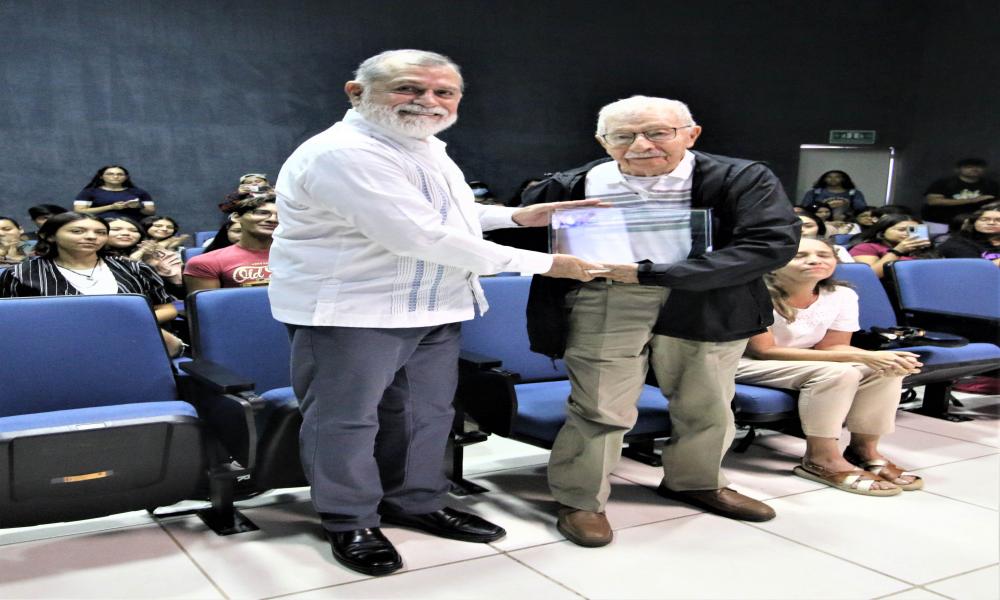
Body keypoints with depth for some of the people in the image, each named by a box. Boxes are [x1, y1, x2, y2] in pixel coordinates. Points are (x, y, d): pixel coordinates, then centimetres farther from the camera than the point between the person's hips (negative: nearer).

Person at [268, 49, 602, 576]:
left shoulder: (426, 146, 10)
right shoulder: (344, 153, -22)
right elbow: (421, 235, -27)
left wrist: (514, 216, 13)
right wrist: (542, 263, -20)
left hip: (432, 308, 9)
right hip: (349, 309, -9)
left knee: (426, 412, 16)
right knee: (346, 419, 4)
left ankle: (416, 503, 34)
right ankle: (350, 522, 22)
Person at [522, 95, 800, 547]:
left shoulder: (742, 180, -6)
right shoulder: (572, 186, -1)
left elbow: (772, 244, -19)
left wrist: (650, 272, -22)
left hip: (707, 308, 2)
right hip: (605, 306, -1)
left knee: (707, 406, 15)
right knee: (600, 409, -1)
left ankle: (696, 481, 40)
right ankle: (580, 500, 20)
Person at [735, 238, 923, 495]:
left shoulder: (842, 295, -8)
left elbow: (832, 347, -3)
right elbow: (763, 351, -26)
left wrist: (874, 358, -28)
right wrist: (859, 356, -29)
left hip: (798, 363, 7)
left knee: (885, 371, -15)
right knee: (836, 373, -30)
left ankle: (864, 449, -1)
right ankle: (821, 459, -18)